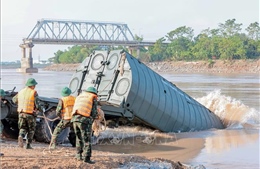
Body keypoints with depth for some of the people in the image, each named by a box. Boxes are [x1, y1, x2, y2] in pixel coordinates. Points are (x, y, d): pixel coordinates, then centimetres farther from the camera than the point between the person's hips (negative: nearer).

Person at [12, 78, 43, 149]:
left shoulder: (21, 92, 7)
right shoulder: (34, 93, -9)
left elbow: (14, 100, 20)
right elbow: (37, 105, -13)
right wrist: (41, 109, 6)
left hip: (21, 113, 4)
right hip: (31, 114, -4)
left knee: (23, 128, 14)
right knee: (31, 130, 14)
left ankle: (21, 136, -17)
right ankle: (28, 145, 12)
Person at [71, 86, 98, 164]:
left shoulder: (79, 96, 25)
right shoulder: (94, 98, 8)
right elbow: (94, 112, 1)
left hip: (75, 119, 6)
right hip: (85, 120, -6)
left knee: (79, 138, 19)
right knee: (87, 140, -2)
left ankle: (79, 155, 22)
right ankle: (86, 158, -8)